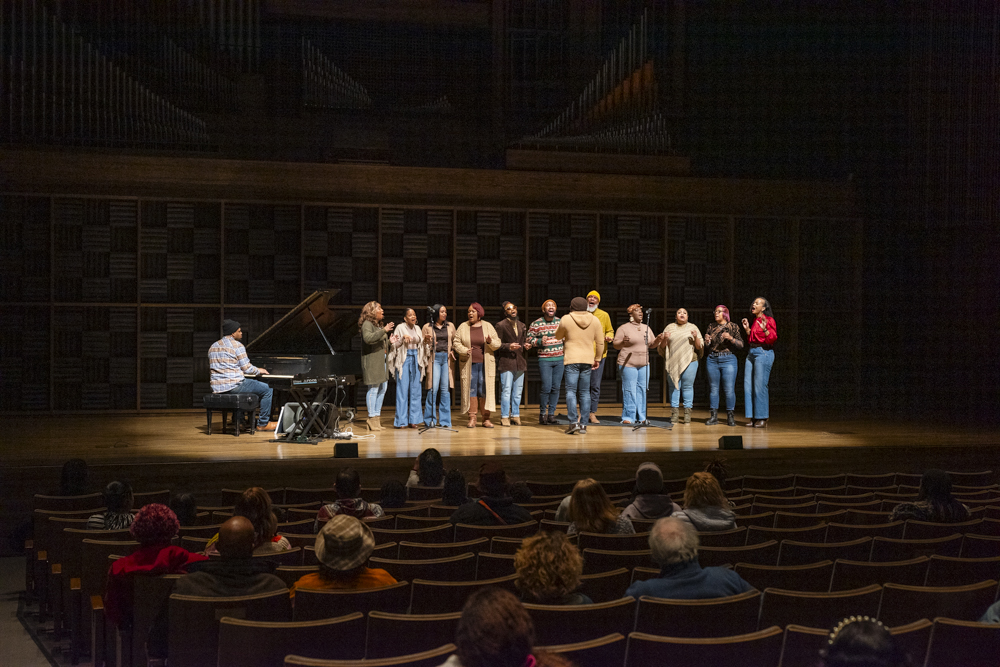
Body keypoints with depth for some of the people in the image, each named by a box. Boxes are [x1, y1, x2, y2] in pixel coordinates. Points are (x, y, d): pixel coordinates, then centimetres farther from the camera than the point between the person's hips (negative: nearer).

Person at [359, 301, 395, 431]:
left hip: (382, 361, 10)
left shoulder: (379, 325, 21)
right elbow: (368, 338, -27)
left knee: (383, 388, 10)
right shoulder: (367, 324, -9)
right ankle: (372, 417, -5)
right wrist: (384, 331, -29)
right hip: (372, 361, -10)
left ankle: (377, 415, 17)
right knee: (374, 388, -8)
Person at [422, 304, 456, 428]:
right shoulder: (427, 327, 6)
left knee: (445, 389, 0)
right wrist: (428, 343, -12)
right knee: (433, 388, -11)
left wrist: (453, 352, -3)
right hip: (434, 358, -2)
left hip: (447, 358, 3)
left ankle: (445, 421, 6)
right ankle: (429, 420, -1)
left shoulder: (450, 326, 13)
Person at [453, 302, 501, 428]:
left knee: (485, 390, -2)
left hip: (485, 364, 0)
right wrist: (464, 350, -15)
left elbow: (497, 344, 5)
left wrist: (491, 342, -16)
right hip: (469, 364, 0)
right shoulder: (463, 327, 6)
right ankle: (472, 418, 1)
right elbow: (456, 342, 2)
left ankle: (486, 419, 2)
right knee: (471, 389, -2)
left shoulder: (488, 326, 6)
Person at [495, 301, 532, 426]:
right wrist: (508, 346, -21)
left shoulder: (521, 325, 16)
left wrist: (526, 346, 1)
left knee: (517, 392, 8)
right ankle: (504, 417, -1)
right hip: (506, 362, -6)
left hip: (520, 362, 6)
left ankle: (515, 415, 16)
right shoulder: (500, 325, -3)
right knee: (506, 391, -7)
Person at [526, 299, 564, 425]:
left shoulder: (560, 322, 8)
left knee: (556, 387, 2)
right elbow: (529, 338, 0)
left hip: (559, 359, 3)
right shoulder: (536, 324, -2)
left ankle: (551, 413, 11)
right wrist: (539, 341, -16)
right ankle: (542, 413, 7)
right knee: (546, 387, -9)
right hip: (544, 359, -3)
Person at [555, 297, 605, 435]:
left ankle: (574, 422, -14)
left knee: (571, 391, -2)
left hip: (571, 360, -3)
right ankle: (583, 424, 6)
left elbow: (558, 336, 11)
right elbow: (600, 342, 9)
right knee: (585, 392, 7)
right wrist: (597, 359, 18)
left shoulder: (566, 320, -4)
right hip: (588, 360, 3)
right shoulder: (595, 321, 5)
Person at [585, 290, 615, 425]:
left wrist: (609, 337, -7)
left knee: (595, 386, 2)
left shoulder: (604, 315, 6)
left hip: (599, 355, 0)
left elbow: (610, 330, 15)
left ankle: (593, 413, 8)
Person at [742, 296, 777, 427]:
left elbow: (773, 338, -13)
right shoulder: (755, 321, 18)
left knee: (760, 386, -9)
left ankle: (762, 418, -4)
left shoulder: (768, 320, -6)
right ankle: (752, 417, 9)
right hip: (752, 353, 8)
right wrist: (747, 329, 11)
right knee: (748, 385, 4)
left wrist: (764, 329, -26)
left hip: (763, 353, -8)